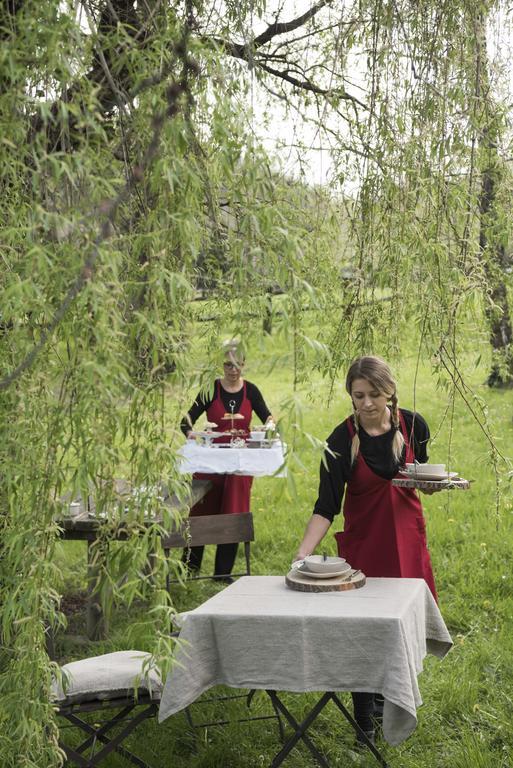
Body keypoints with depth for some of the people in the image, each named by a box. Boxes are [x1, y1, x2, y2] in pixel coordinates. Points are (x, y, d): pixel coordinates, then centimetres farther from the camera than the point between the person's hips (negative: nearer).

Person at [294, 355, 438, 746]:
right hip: (363, 540, -3)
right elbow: (326, 506, -18)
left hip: (408, 537, 3)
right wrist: (303, 553, -29)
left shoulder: (412, 424, -8)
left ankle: (384, 702, 33)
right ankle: (366, 723, 17)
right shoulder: (342, 439, -16)